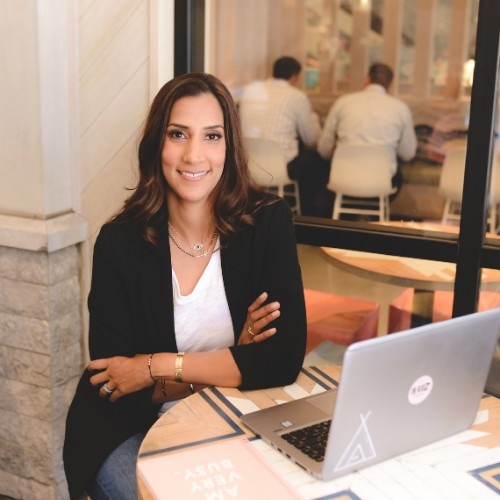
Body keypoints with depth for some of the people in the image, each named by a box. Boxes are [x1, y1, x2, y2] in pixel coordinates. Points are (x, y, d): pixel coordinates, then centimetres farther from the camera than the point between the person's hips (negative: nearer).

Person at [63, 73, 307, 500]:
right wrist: (231, 366, -18)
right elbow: (113, 384, -11)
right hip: (134, 432, 0)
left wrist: (156, 367, -16)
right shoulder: (119, 242, -10)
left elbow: (284, 360, -16)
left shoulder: (268, 221, -8)